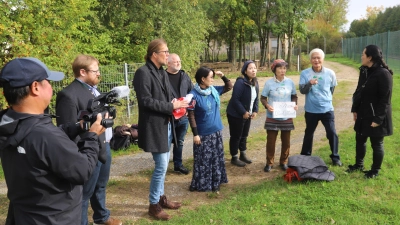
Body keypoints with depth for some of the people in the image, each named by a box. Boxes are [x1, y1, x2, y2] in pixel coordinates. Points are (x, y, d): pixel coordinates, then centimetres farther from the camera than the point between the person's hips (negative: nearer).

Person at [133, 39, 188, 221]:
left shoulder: (162, 73, 12)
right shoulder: (143, 73, -14)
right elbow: (146, 101, -21)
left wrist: (176, 106, -2)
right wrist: (171, 107, -18)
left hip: (166, 124, 9)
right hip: (154, 126, -9)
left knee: (162, 165, 16)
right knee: (161, 166, -4)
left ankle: (160, 197, 31)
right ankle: (153, 205, 13)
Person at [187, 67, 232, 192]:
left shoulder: (214, 90, 1)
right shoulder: (194, 95, -16)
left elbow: (229, 87, 15)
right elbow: (191, 116, -14)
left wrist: (223, 76, -2)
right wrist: (195, 134, -14)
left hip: (216, 131, 6)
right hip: (203, 133, -6)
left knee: (217, 158, 14)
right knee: (203, 160, 5)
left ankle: (215, 182, 29)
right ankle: (201, 184, 19)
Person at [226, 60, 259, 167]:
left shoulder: (255, 83, 4)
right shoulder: (240, 82, -22)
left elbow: (256, 98, 11)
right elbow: (235, 99, -25)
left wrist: (255, 111, -1)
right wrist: (243, 112, -21)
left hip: (247, 114, 8)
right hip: (236, 114, -8)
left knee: (244, 135, 19)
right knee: (236, 136, 4)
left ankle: (243, 155, 35)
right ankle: (234, 158, 19)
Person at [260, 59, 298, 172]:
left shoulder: (290, 82, -2)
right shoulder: (269, 82, -9)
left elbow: (294, 96, 9)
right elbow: (263, 98, -3)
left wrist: (295, 104, -11)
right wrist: (267, 105, -22)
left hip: (286, 117, 2)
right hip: (272, 117, -2)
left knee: (286, 141, 11)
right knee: (271, 140, 5)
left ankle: (284, 162, 30)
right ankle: (269, 163, 21)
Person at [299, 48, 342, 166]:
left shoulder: (330, 73, -3)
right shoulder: (305, 73, -7)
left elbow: (332, 88, 13)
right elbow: (302, 90, -12)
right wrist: (309, 83, -29)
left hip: (327, 109, 0)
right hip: (311, 110, 0)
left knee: (332, 133, -1)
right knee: (308, 134, 13)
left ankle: (335, 158, 17)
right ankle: (305, 156, 28)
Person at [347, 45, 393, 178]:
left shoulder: (383, 74, -19)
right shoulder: (364, 71, 5)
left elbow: (385, 99, -19)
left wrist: (378, 119, -20)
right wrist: (355, 109, 11)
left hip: (376, 116, -8)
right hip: (363, 114, 8)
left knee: (376, 144, 8)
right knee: (360, 140, 18)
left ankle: (375, 170, 25)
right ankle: (358, 165, 37)